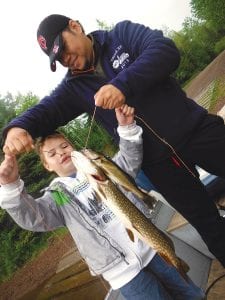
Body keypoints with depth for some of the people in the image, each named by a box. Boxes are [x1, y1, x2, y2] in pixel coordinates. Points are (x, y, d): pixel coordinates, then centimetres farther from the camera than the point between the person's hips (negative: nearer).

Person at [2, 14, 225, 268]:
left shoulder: (123, 33, 0)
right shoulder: (74, 86, 7)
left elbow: (166, 50, -15)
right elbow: (47, 109, -4)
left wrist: (123, 84, -30)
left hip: (196, 129, -1)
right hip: (158, 161, 2)